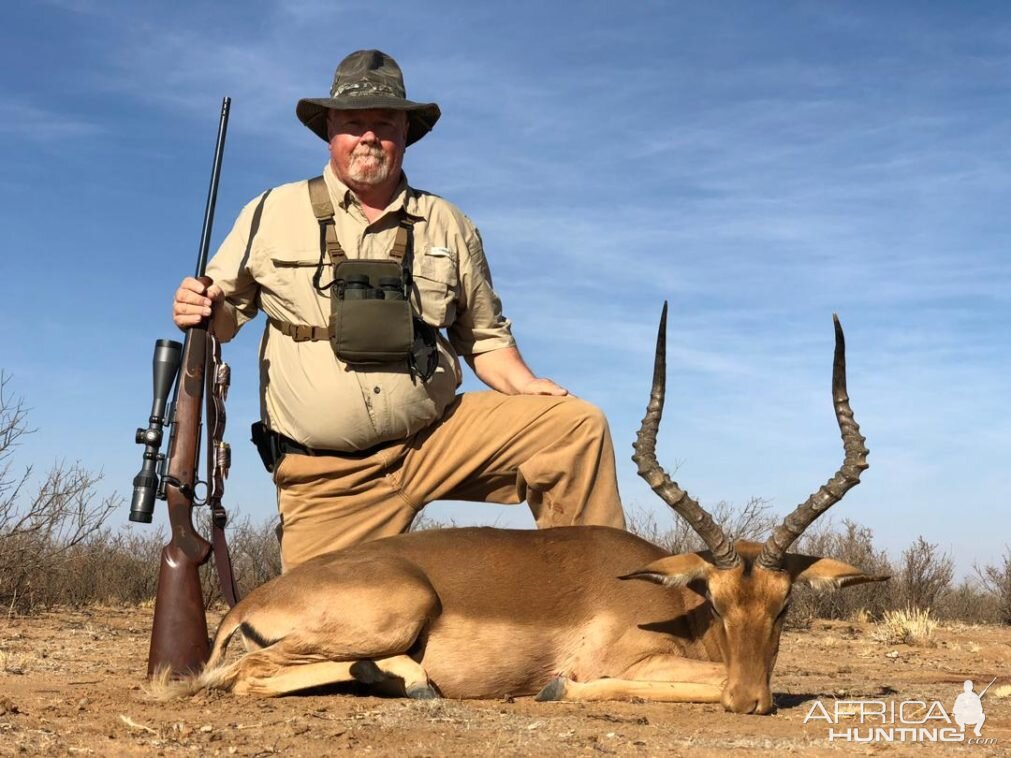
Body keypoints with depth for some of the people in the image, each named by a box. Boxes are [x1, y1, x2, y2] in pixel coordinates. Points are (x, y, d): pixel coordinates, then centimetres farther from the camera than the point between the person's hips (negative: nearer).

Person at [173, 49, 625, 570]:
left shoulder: (448, 225, 8)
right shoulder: (275, 213, 3)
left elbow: (484, 336, 16)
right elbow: (226, 310, 10)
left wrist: (524, 386, -4)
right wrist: (197, 311, -15)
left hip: (437, 440, 2)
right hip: (327, 477, -1)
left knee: (576, 425, -14)